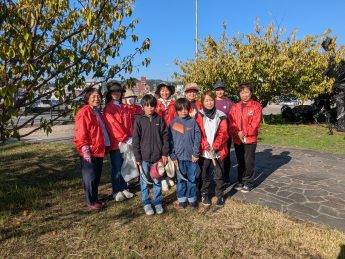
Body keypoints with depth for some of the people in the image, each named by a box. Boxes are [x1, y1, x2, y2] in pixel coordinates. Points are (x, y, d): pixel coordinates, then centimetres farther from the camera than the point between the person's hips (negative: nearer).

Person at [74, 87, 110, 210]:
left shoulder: (97, 112, 15)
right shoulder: (84, 112, -12)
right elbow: (80, 133, -17)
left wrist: (103, 146, 17)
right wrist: (85, 150, -21)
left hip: (99, 150, 9)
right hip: (89, 152, -8)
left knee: (97, 176, 16)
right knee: (90, 177, 3)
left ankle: (95, 198, 30)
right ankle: (91, 201, 17)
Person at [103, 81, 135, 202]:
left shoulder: (122, 107, 17)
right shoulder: (108, 108, -5)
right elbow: (113, 124, -14)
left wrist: (129, 138, 4)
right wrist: (126, 138, -16)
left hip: (125, 142, 6)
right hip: (115, 142, -6)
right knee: (117, 168, 3)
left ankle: (124, 189, 25)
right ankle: (116, 192, 16)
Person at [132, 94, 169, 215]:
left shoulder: (159, 119, 1)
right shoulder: (139, 120, -2)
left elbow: (165, 136, 3)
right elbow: (136, 139, -2)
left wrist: (165, 153, -2)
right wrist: (137, 157, -5)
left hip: (158, 156, 1)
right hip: (144, 157, -1)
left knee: (157, 181, 12)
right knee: (145, 181, 10)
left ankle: (158, 203, 28)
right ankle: (146, 203, 26)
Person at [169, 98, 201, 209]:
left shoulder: (193, 122, -1)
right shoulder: (173, 123, 1)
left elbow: (198, 138, -2)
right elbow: (170, 140, 1)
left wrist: (196, 153, -7)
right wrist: (173, 156, -4)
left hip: (191, 156, 0)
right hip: (179, 156, 0)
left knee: (192, 179, 10)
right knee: (181, 179, 10)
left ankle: (192, 199, 25)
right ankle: (182, 199, 25)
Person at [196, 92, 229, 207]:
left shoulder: (221, 115, 0)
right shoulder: (199, 115, -1)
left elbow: (223, 133, -6)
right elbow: (199, 133, -6)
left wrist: (214, 146, -17)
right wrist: (207, 147, -16)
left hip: (218, 150, 0)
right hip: (204, 151, 0)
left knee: (219, 174, 9)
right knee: (205, 174, 13)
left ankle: (220, 195, 26)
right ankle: (204, 194, 30)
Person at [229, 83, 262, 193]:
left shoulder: (256, 106, -3)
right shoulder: (235, 107, 9)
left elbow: (255, 123, -11)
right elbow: (231, 122, 2)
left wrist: (244, 133, -14)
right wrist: (237, 133, -12)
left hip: (250, 139, -4)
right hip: (237, 139, 4)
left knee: (249, 162, 2)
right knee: (240, 161, 15)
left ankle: (248, 182, 18)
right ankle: (241, 181, 29)